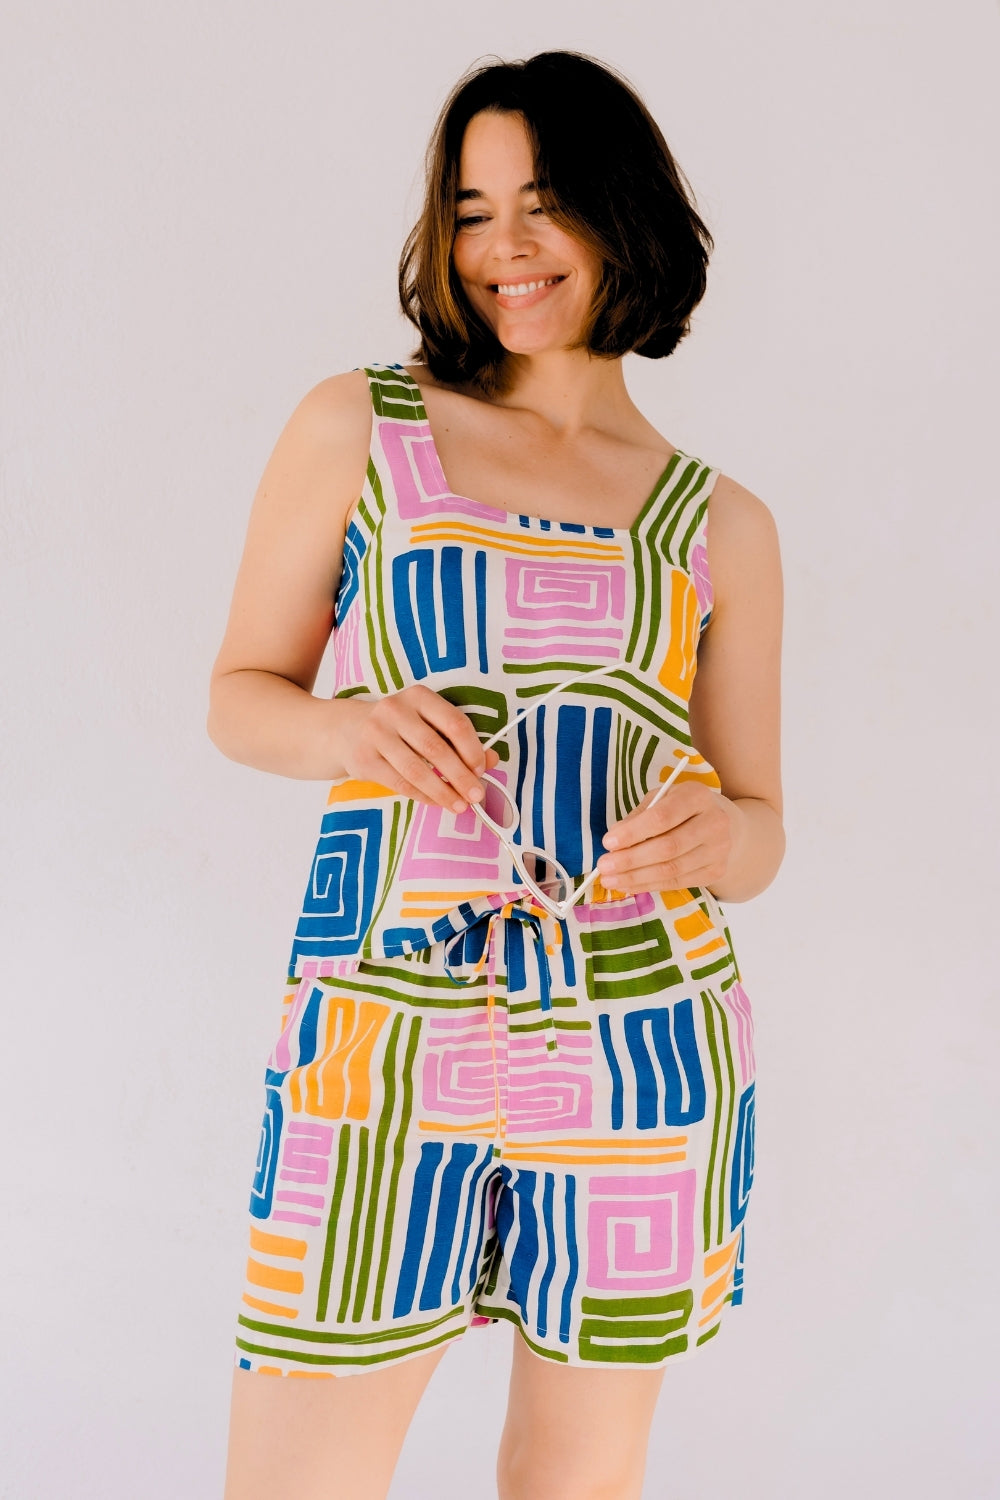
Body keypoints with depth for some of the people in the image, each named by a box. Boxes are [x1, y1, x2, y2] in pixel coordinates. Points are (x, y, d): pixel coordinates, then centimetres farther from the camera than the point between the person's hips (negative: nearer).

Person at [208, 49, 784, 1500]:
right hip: (383, 1034, -1)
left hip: (639, 1039, 2)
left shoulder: (719, 525, 7)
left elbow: (757, 823, 11)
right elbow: (242, 695, 9)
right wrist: (345, 732, -13)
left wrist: (710, 841, -13)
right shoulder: (355, 430, 4)